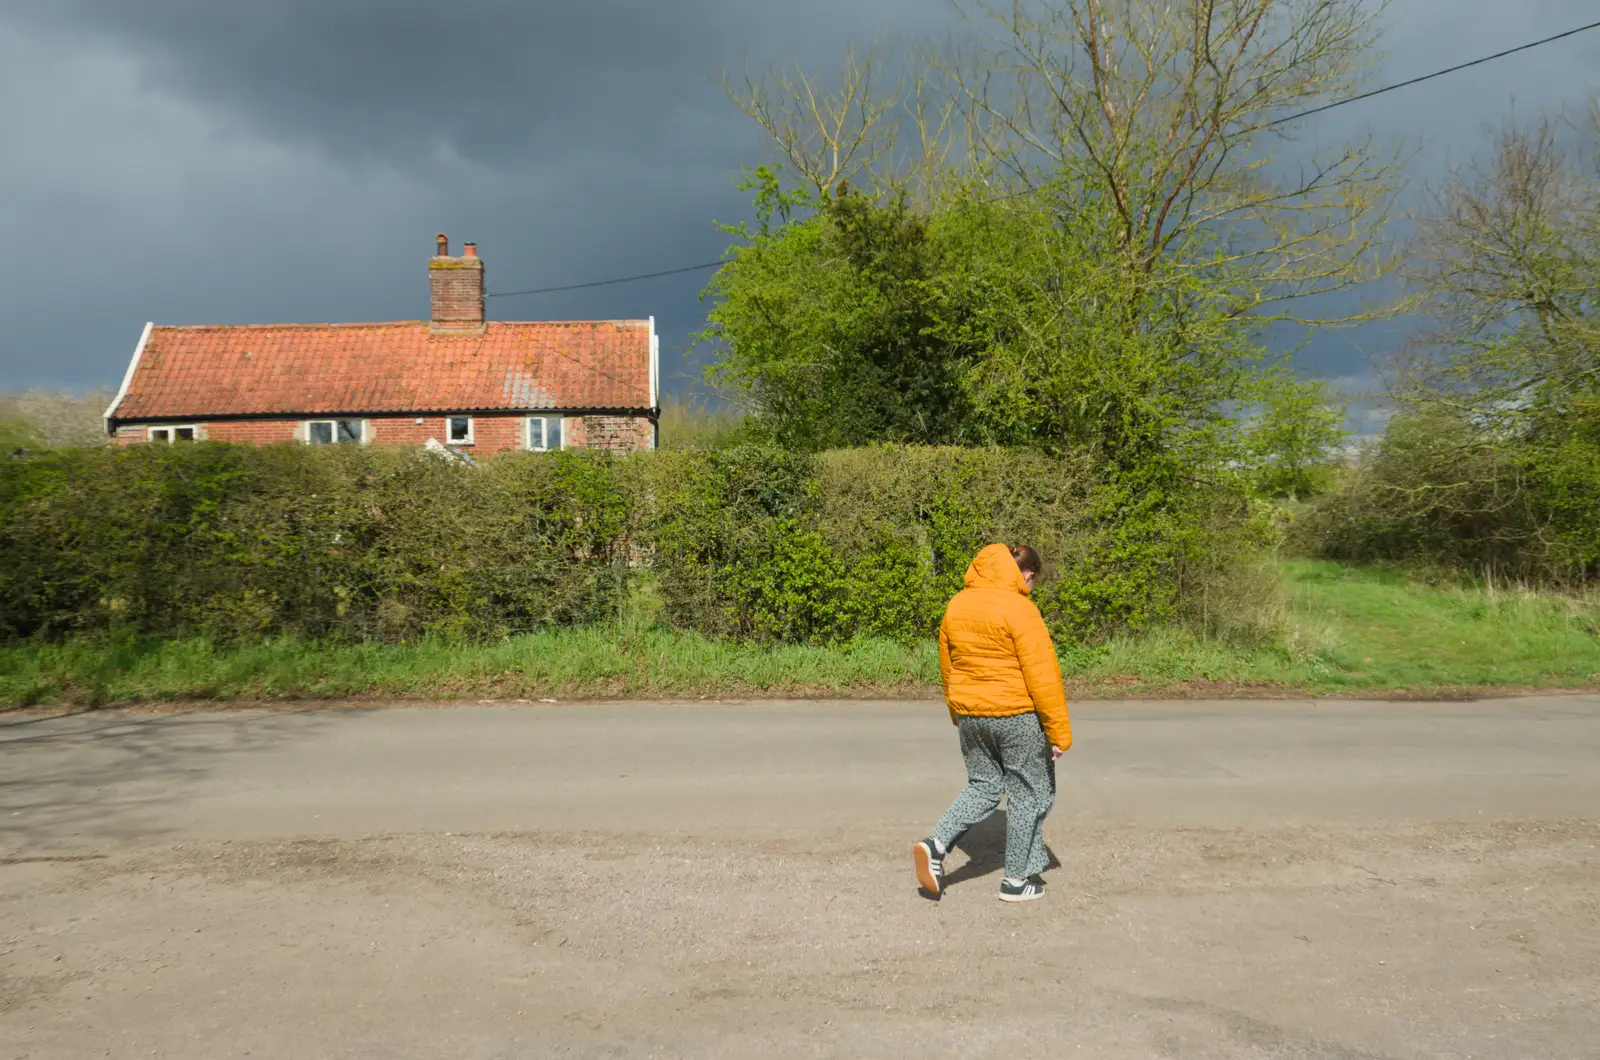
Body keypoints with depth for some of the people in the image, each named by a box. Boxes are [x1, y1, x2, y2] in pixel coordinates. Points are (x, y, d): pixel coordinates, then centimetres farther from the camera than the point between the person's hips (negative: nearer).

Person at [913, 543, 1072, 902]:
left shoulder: (957, 605, 5)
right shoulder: (1019, 609, -16)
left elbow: (947, 667, 13)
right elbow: (1042, 675, -16)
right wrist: (1059, 731, -10)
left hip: (970, 715, 6)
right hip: (1018, 716, -6)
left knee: (983, 787, 20)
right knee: (1029, 795, 10)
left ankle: (936, 844, 2)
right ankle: (1017, 879, 17)